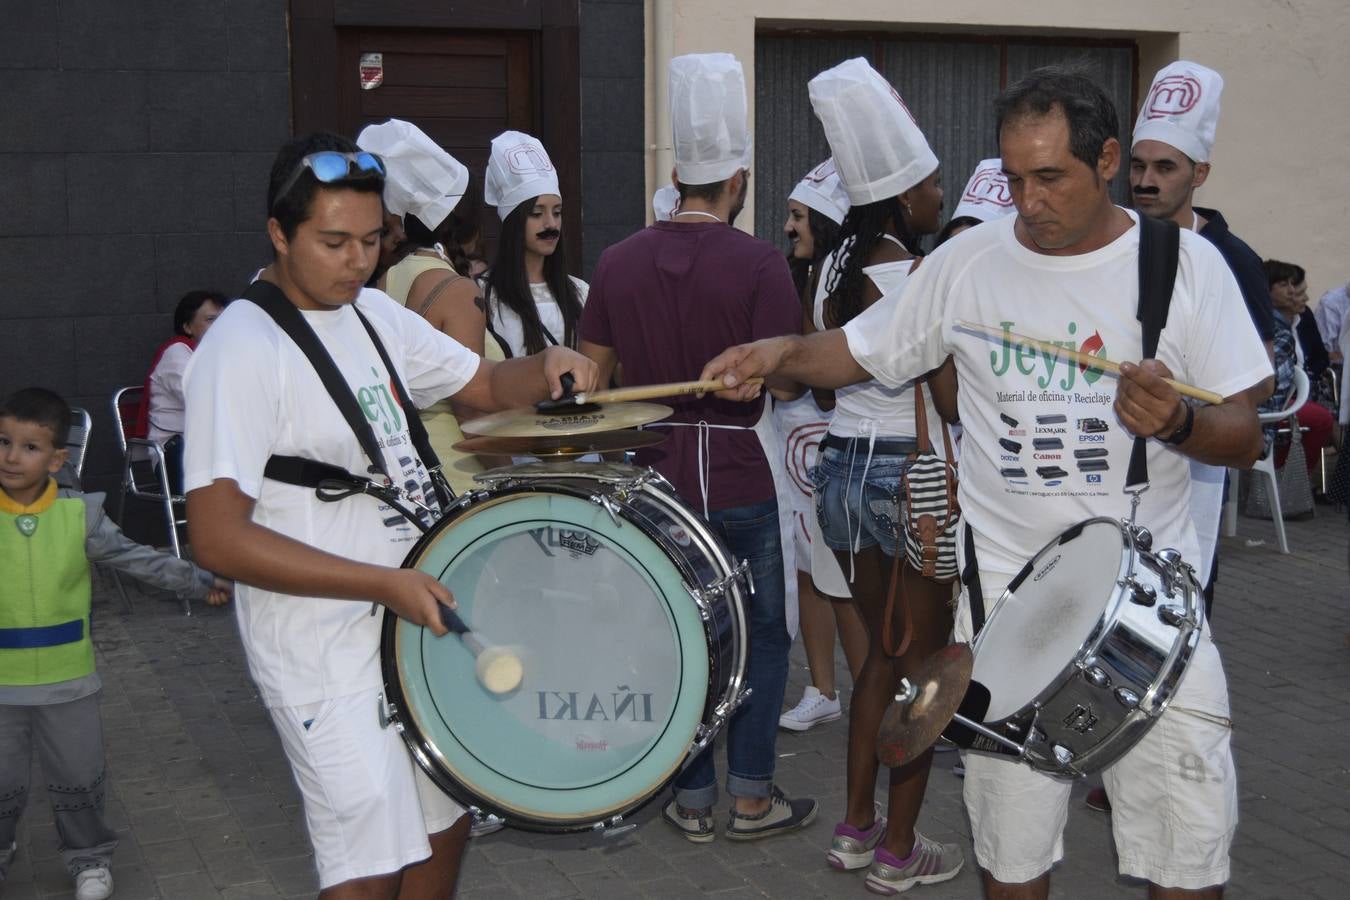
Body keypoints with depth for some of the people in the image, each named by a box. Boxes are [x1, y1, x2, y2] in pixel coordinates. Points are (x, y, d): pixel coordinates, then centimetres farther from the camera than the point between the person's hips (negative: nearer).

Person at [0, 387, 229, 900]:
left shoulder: (79, 515, -8)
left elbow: (140, 561, -3)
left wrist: (202, 583, -6)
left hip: (68, 684, 0)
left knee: (80, 779, 14)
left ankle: (89, 857, 36)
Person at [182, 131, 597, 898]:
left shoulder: (376, 313, 5)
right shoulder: (241, 352, -19)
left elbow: (486, 384, 14)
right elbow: (220, 539, -23)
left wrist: (546, 369, -10)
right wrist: (386, 584, -26)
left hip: (418, 616, 8)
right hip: (328, 654, -8)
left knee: (447, 819, 21)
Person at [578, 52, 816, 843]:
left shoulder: (619, 261, 1)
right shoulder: (759, 263, -12)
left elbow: (592, 375, 6)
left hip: (655, 475, 4)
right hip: (737, 478, -4)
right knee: (764, 635, 12)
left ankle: (693, 800, 21)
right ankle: (751, 797, 15)